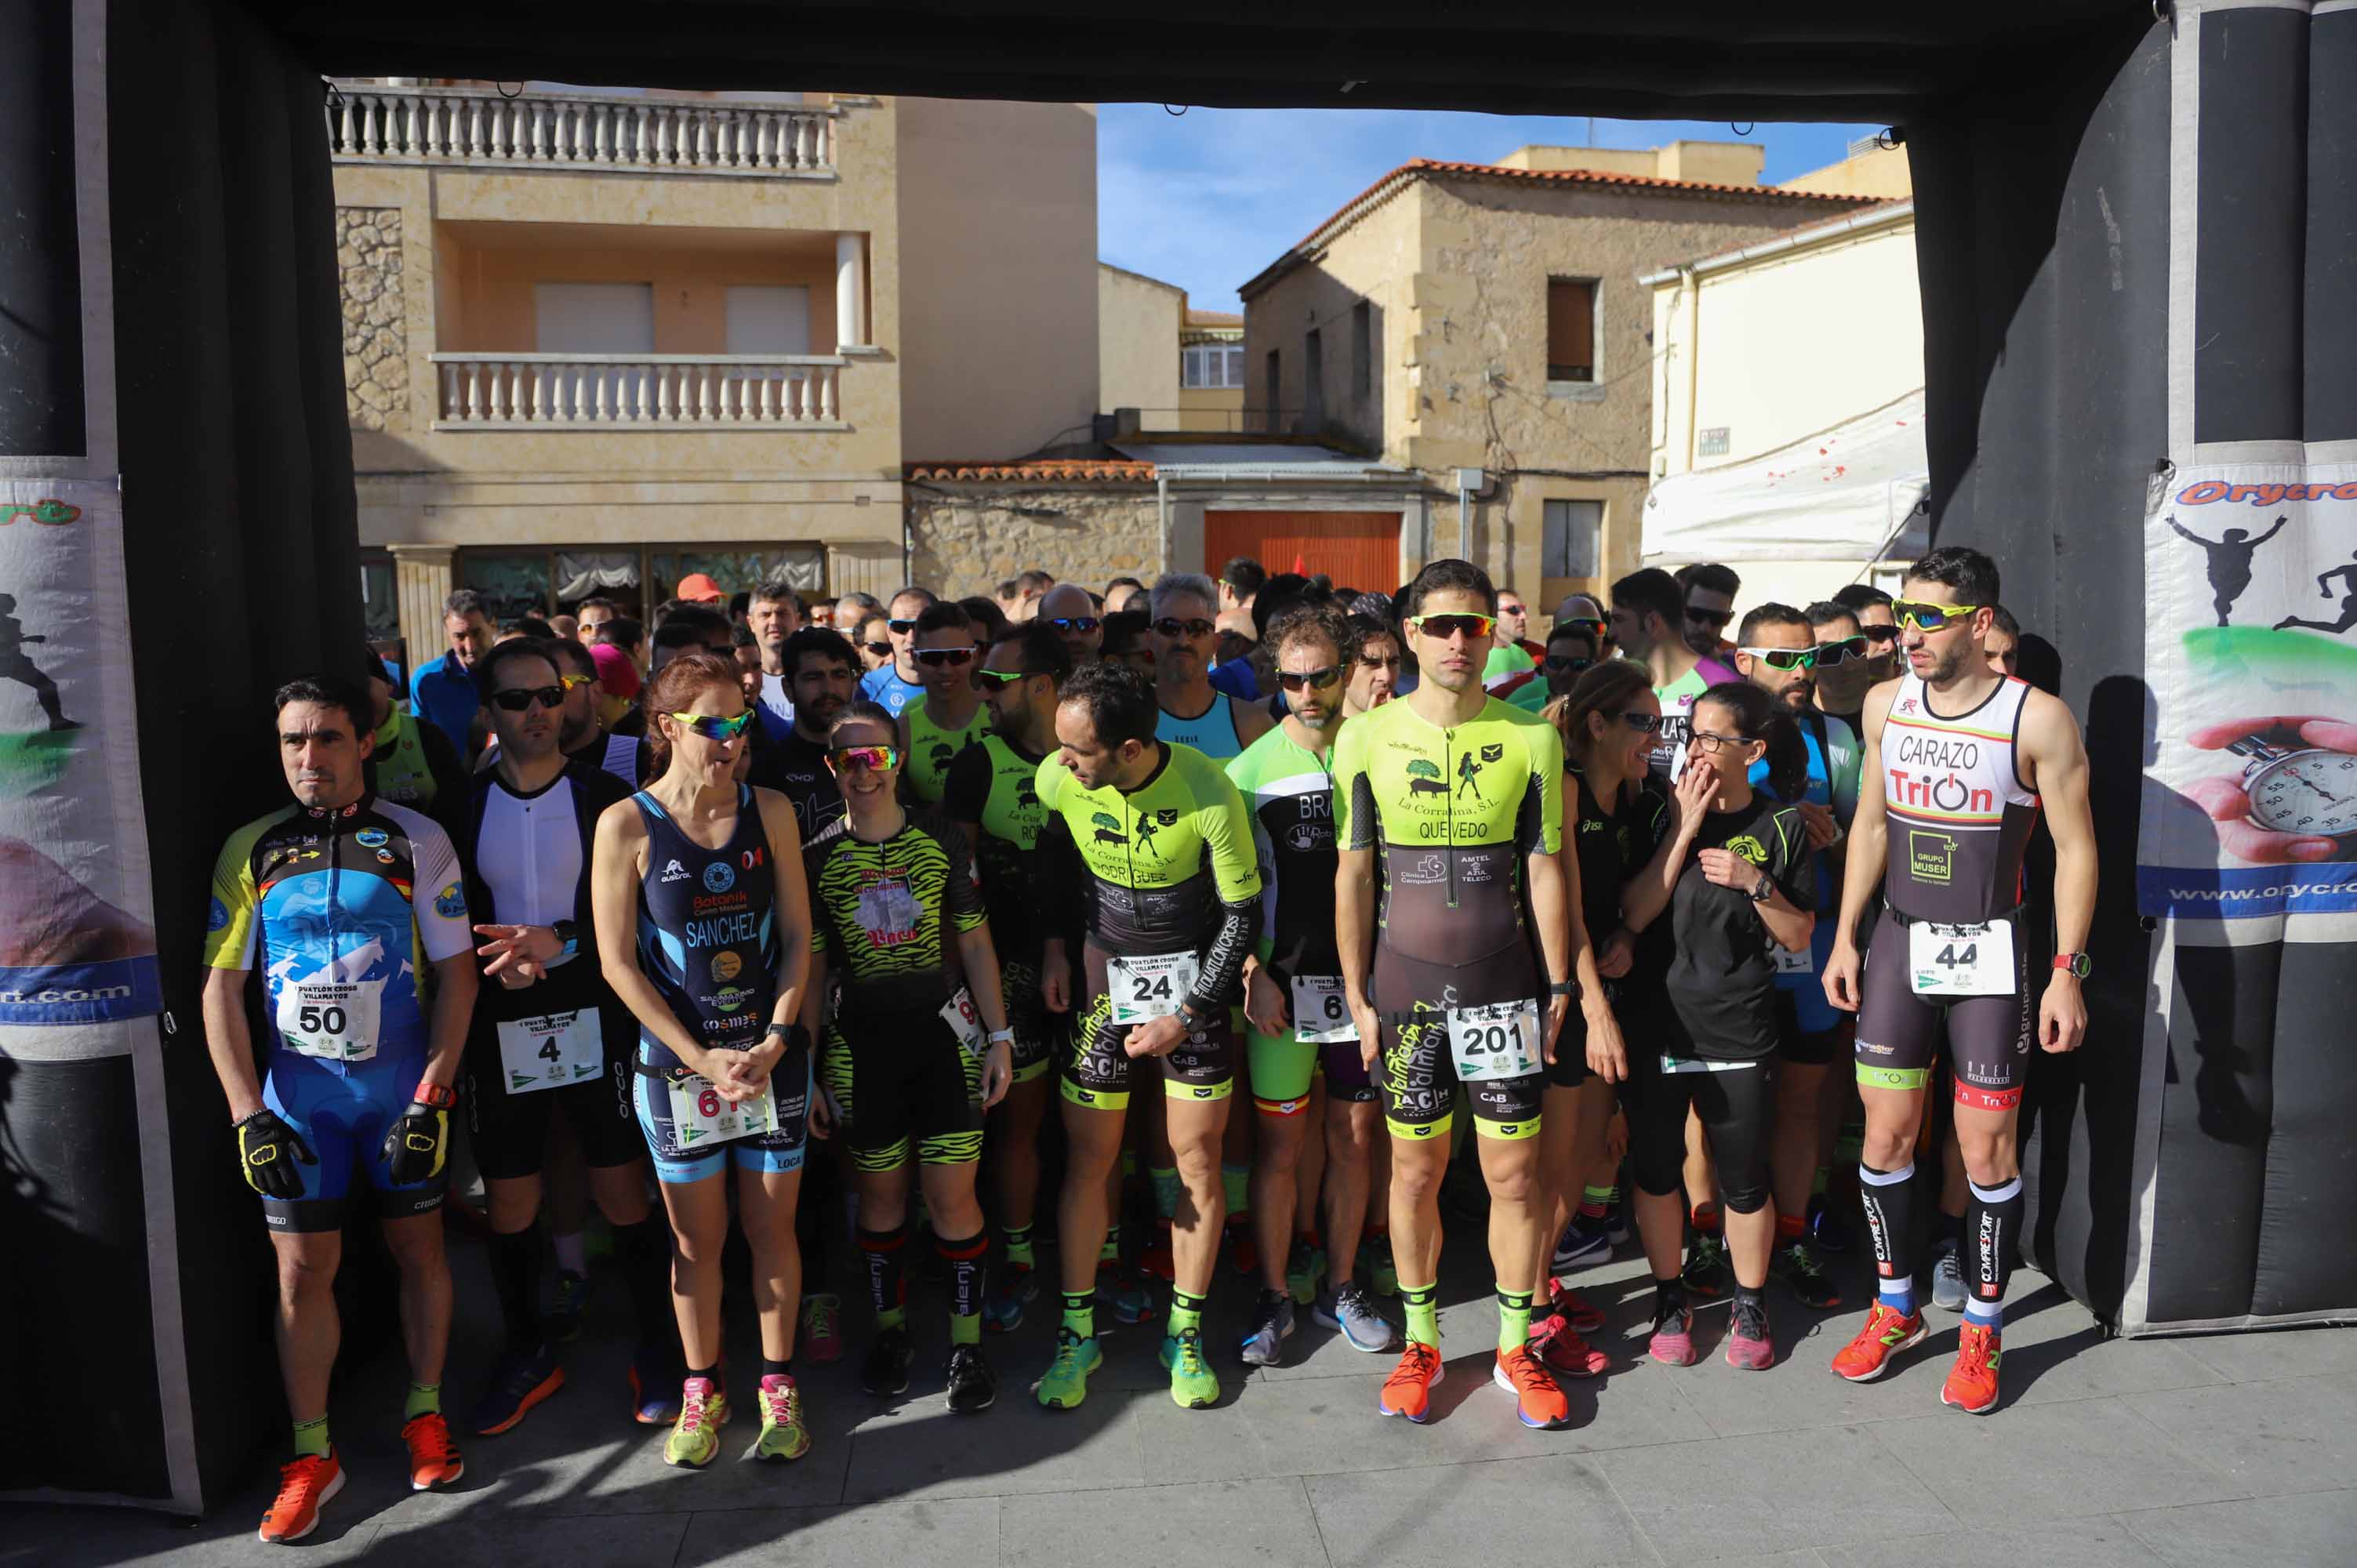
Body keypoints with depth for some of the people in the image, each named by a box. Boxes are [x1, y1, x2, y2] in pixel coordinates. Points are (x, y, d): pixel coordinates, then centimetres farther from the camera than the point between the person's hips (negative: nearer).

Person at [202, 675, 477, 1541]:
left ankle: (425, 1412, 28)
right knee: (303, 1268, 3)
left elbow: (457, 973, -4)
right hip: (297, 1093, 1)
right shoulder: (251, 849, 1)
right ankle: (312, 1455, 16)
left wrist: (431, 1096, -10)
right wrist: (248, 1115, -6)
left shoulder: (417, 841, -4)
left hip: (403, 1087, -1)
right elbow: (222, 989, 1)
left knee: (419, 1248, 10)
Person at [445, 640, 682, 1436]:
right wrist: (498, 964, -11)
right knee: (509, 1202, 11)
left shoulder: (606, 798, -2)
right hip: (500, 1031, 3)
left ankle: (658, 1353, 18)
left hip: (593, 1021, -2)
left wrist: (561, 941, -18)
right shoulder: (463, 809, 6)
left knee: (624, 1194, 2)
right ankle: (527, 1355, 30)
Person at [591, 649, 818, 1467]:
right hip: (677, 1060, -2)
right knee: (698, 1237, 9)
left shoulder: (770, 811, -1)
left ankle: (778, 1385, 25)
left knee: (771, 1225, 9)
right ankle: (702, 1390, 27)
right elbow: (618, 962, -8)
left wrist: (774, 1040, -9)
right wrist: (703, 1058, -11)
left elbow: (797, 937, 2)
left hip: (773, 1054, 2)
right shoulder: (626, 825, -9)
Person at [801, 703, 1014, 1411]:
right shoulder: (820, 859, 1)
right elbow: (812, 969, 5)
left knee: (952, 1196, -1)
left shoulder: (942, 840, -1)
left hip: (945, 1033, -1)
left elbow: (975, 944, 2)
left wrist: (999, 1037, -2)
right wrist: (805, 1066, 3)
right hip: (863, 1042, 1)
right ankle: (891, 1328, 30)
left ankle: (967, 1342, 15)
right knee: (880, 1194, 11)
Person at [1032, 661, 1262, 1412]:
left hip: (1193, 980, -2)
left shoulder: (1208, 792, -23)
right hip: (1101, 977, 2)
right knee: (1088, 1160, 2)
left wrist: (1186, 1016, -13)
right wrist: (1054, 946, 0)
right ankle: (1078, 1332, 18)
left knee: (1198, 1160, 1)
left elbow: (1242, 911, -12)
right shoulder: (1057, 778, -15)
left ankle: (1184, 1335, 18)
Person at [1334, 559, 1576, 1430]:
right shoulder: (1368, 736, -2)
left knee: (1515, 1174, 5)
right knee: (1415, 1170, 9)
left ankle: (1515, 1348, 23)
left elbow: (1544, 871, 3)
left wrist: (1558, 988, 2)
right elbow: (1353, 877, 1)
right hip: (1405, 990, 0)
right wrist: (1358, 994, -1)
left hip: (1505, 989, 0)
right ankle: (1421, 1342, 27)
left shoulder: (1531, 738, -1)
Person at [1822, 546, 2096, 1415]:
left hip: (1991, 951, -4)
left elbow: (2075, 849, -7)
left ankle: (1982, 1328, 21)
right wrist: (1844, 938, 9)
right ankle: (1895, 1308, 26)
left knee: (1987, 1148, 3)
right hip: (1899, 940, 4)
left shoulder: (2037, 717, -11)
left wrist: (2067, 974, -11)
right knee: (1885, 1133, 8)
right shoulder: (1887, 703, 3)